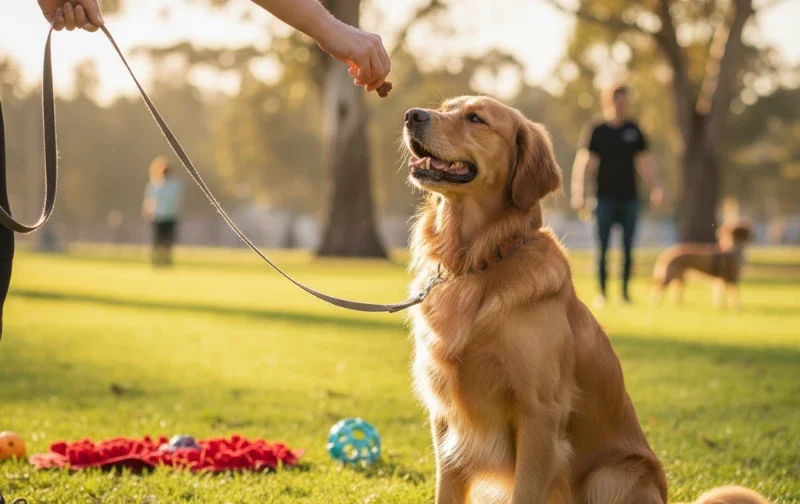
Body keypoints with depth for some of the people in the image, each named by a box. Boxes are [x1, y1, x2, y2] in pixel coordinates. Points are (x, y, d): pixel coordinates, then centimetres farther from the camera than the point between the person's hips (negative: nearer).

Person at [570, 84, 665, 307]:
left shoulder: (633, 130, 10)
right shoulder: (596, 131, 0)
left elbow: (645, 161, 16)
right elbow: (585, 162, -6)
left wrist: (656, 187, 10)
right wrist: (578, 193, -14)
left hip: (629, 197, 3)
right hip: (605, 198, -3)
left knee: (628, 247, 3)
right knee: (602, 246, 0)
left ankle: (625, 291, 10)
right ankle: (602, 292, 6)